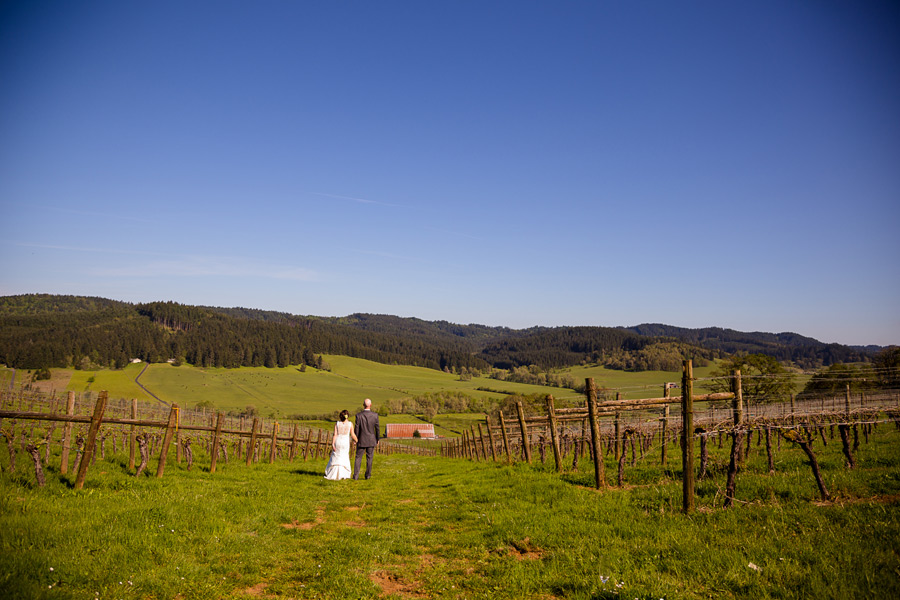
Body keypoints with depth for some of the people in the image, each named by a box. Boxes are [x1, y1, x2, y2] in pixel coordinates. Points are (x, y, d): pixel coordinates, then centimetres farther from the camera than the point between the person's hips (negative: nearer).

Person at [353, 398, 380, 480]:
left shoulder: (359, 415, -13)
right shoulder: (375, 415, -10)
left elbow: (357, 428, -7)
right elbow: (377, 428, -3)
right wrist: (378, 439, 9)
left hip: (361, 440, -1)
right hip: (371, 440, 1)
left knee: (358, 458, 8)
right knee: (369, 458, 11)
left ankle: (356, 475, 6)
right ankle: (368, 474, 15)